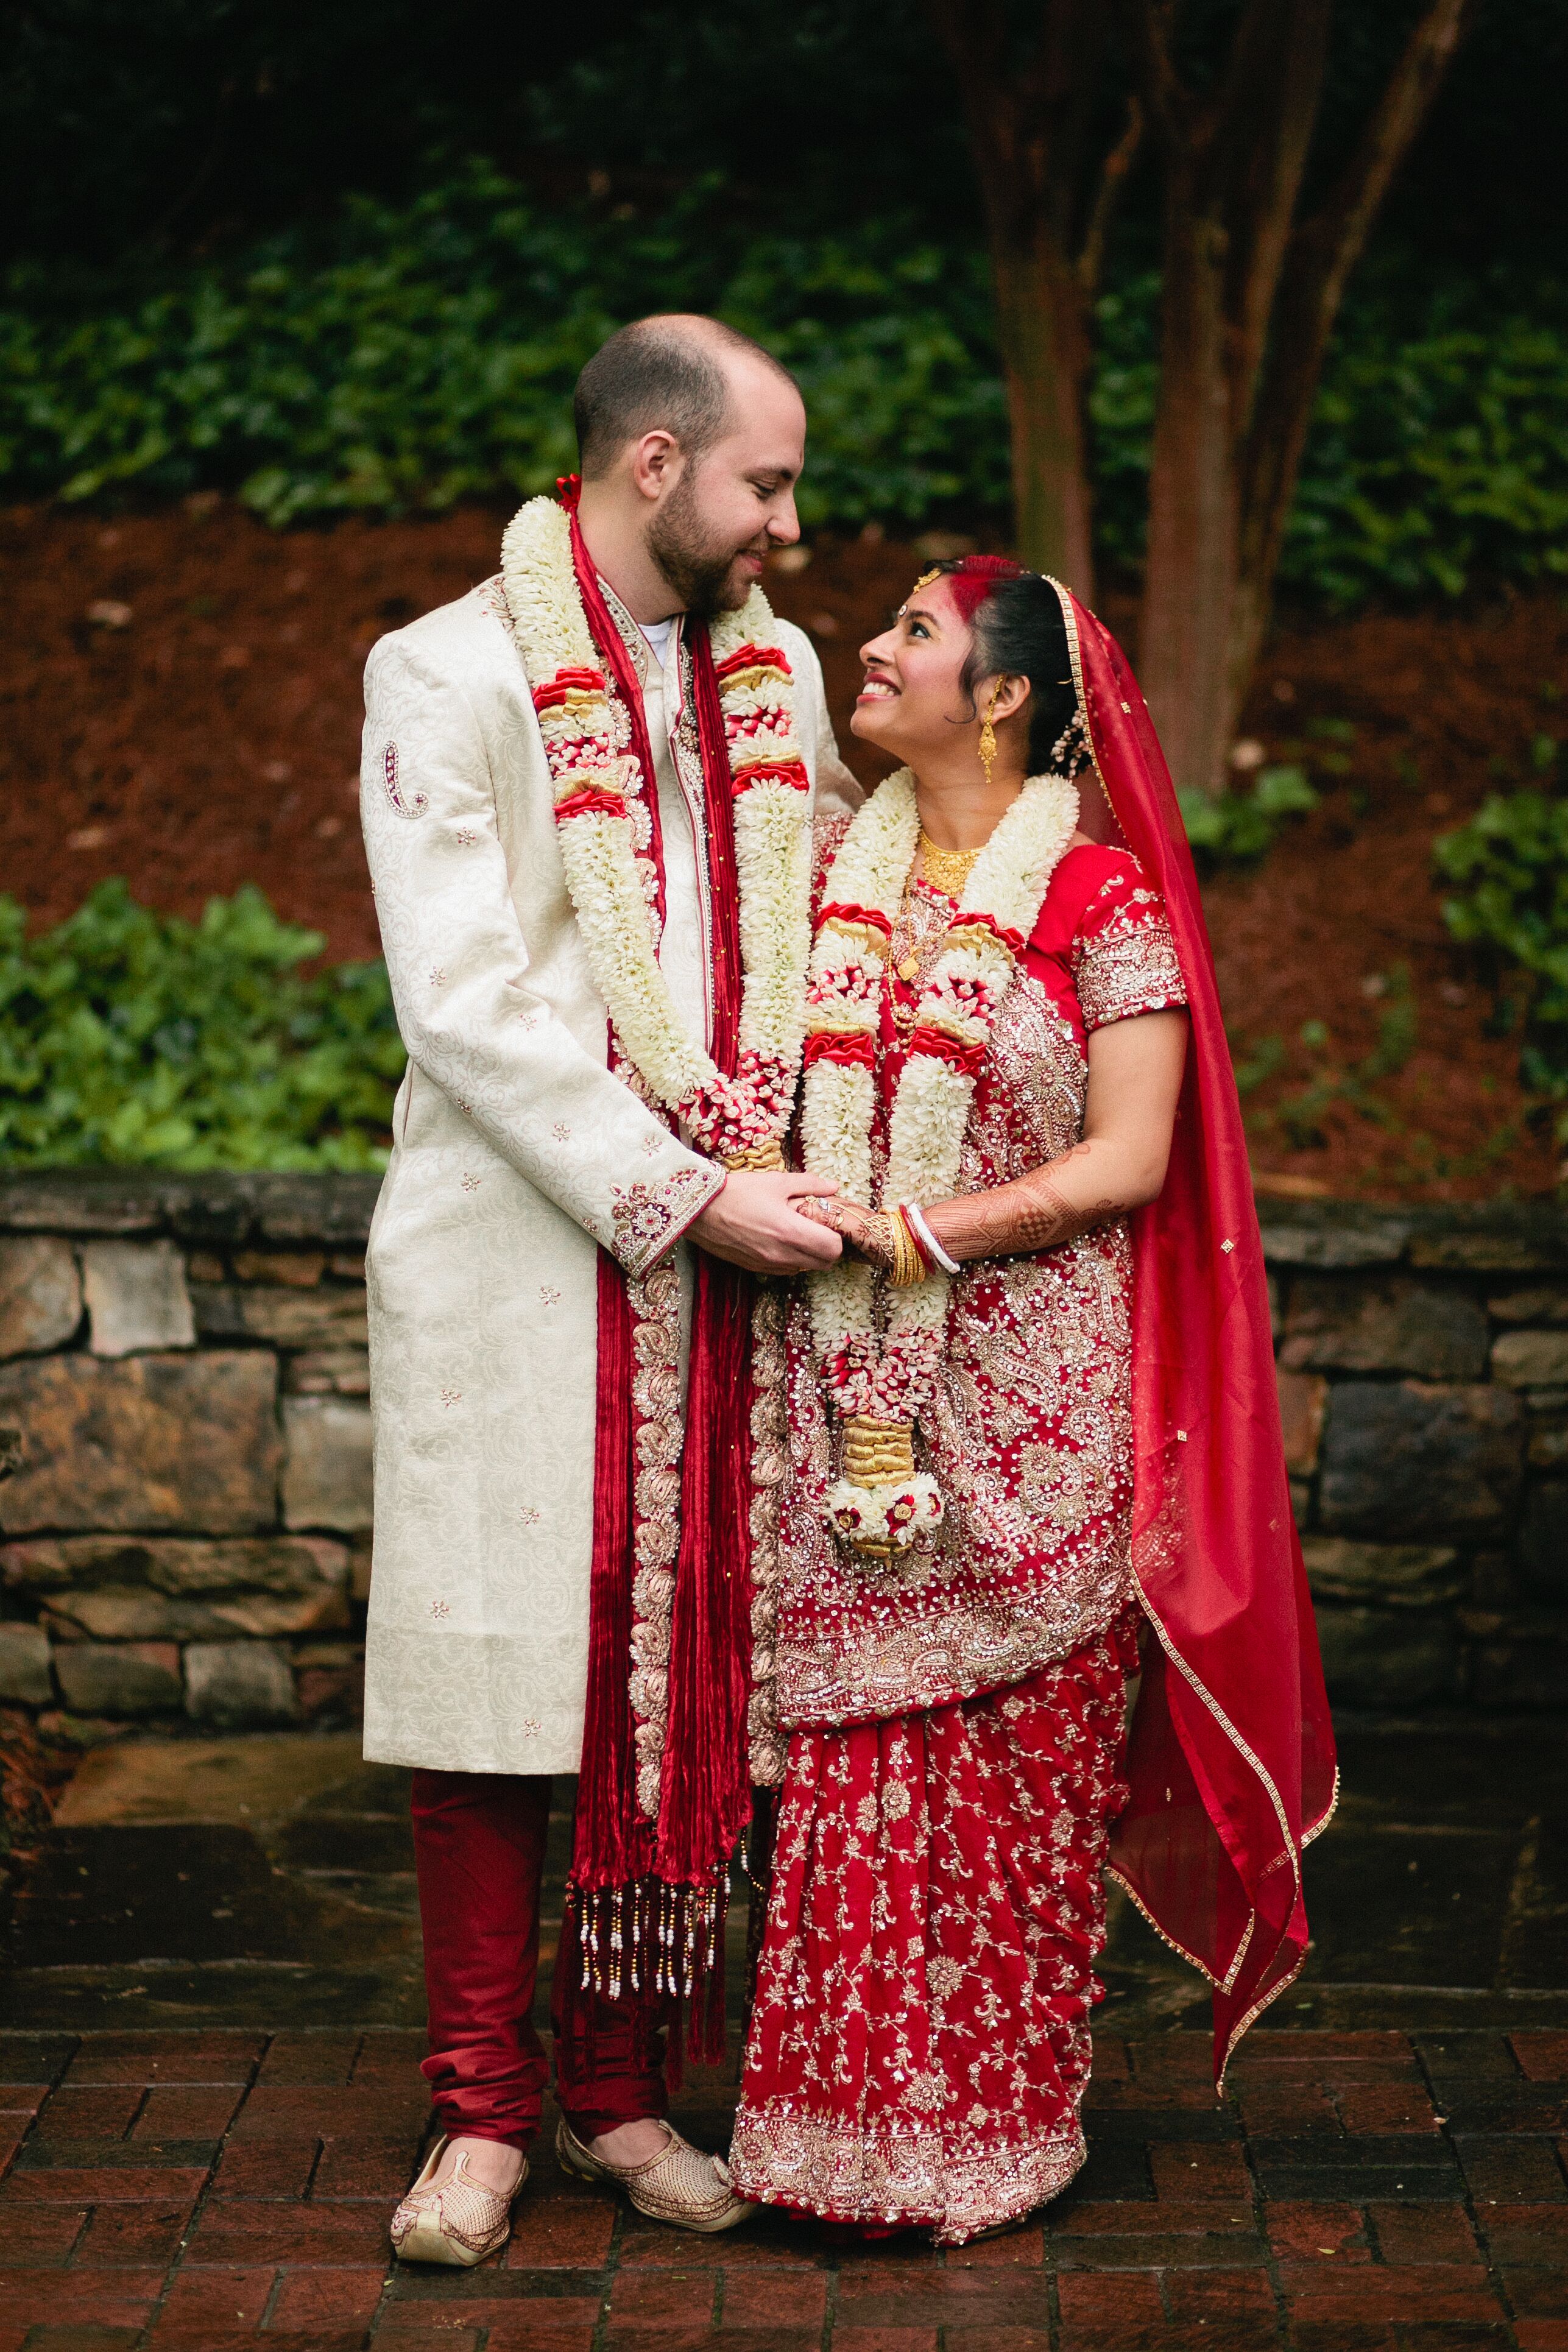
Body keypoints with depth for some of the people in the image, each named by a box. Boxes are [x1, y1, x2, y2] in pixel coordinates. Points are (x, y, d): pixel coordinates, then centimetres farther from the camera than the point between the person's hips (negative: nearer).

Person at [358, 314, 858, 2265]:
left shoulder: (780, 676, 14)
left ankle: (618, 2087, 19)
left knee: (686, 1685, 6)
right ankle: (483, 2111, 13)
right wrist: (686, 1194, -15)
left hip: (724, 1258, 5)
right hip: (513, 1261, -4)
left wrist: (810, 1175, 1)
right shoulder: (449, 676, -4)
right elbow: (468, 1004, -12)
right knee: (500, 1670, 0)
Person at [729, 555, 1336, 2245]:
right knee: (848, 1756, 4)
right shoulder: (833, 870, 12)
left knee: (1014, 1769, 1)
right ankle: (851, 2124, 15)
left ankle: (993, 2132, 14)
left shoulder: (1101, 896, -5)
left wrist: (914, 1231, -16)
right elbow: (771, 1095, 18)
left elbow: (1127, 1161, -10)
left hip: (1032, 1399, -4)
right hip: (848, 1402, 4)